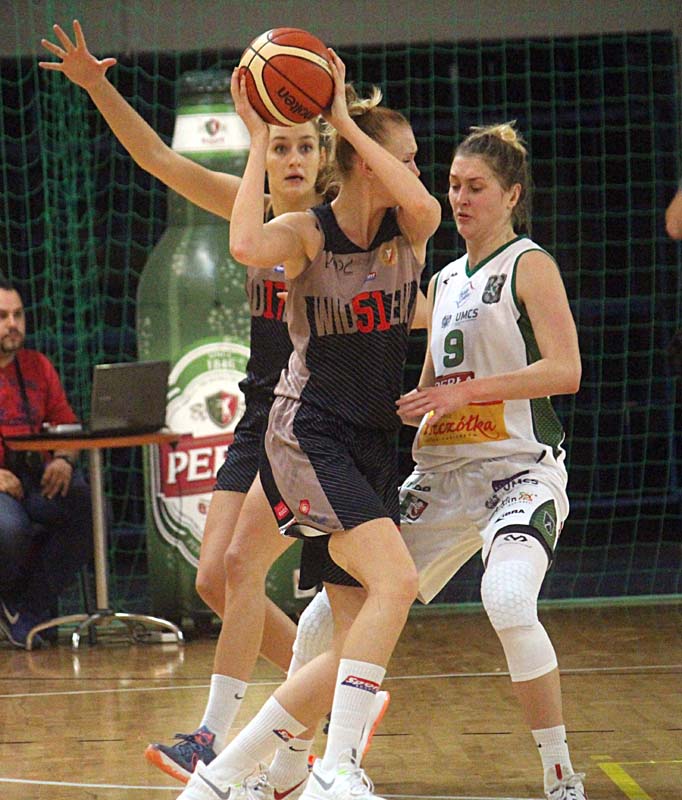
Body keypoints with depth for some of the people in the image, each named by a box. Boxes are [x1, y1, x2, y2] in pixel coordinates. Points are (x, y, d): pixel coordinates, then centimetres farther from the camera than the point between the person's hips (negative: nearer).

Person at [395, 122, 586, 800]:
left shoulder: (529, 266, -3)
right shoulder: (445, 280, 18)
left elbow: (565, 370, -15)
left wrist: (466, 391, -20)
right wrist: (407, 407, 5)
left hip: (520, 466, -7)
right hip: (443, 473, 7)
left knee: (507, 604, -31)